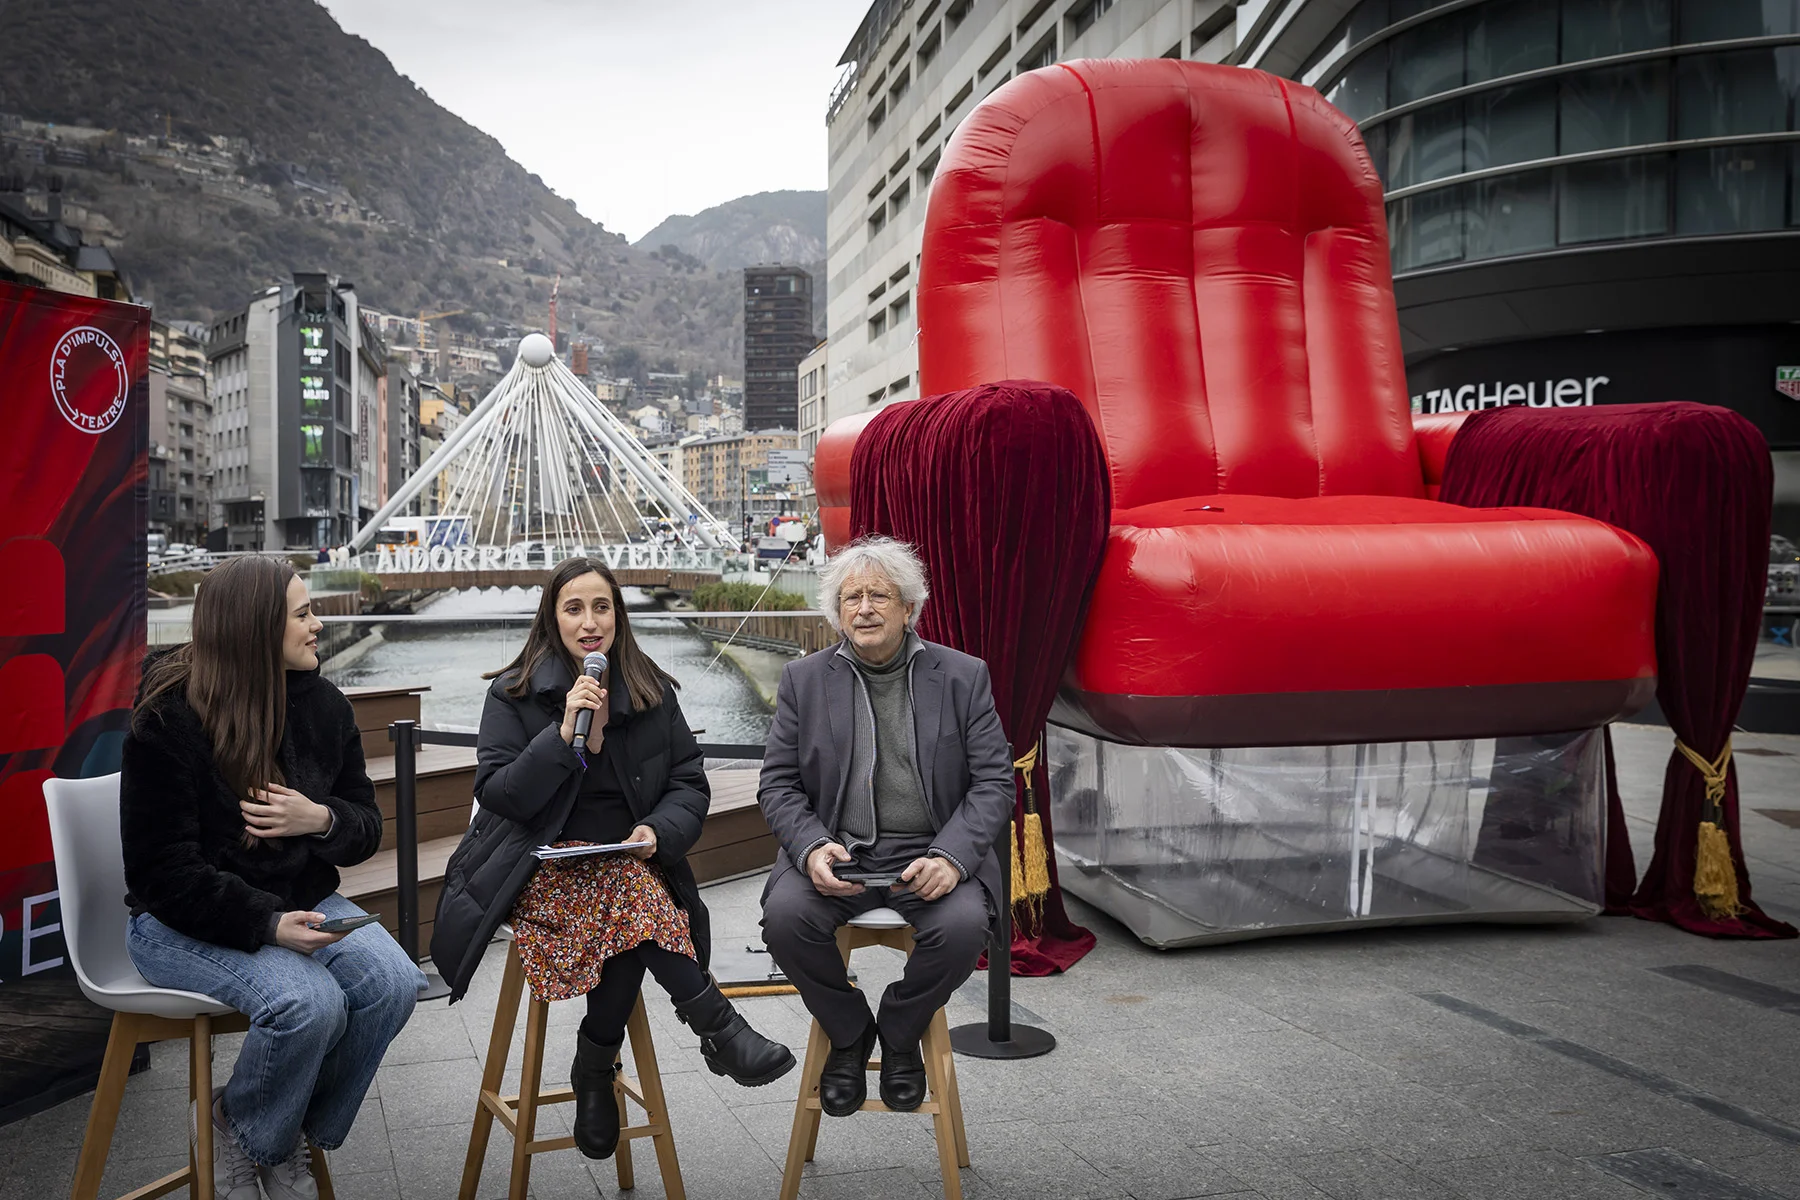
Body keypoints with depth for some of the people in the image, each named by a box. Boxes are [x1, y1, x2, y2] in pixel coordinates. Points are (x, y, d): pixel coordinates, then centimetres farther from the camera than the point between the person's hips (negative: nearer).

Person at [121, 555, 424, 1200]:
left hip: (302, 901, 6)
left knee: (392, 982, -21)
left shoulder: (324, 704, 4)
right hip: (184, 922, -6)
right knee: (309, 1002, -31)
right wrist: (267, 925, -26)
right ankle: (237, 1133, 1)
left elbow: (365, 826, 10)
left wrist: (322, 820, -15)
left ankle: (292, 1135, 3)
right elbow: (161, 870, -15)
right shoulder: (170, 719, -13)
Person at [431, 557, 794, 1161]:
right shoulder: (514, 694, 2)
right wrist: (564, 735, -19)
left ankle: (596, 1071, -12)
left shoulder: (652, 691, 9)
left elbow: (690, 783, 7)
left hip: (630, 860, 3)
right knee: (633, 892, -34)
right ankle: (718, 1026, -25)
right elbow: (496, 794, -6)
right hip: (543, 867, -2)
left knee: (631, 915, -33)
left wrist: (658, 831, -14)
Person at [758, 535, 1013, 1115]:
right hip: (837, 852, 1)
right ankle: (848, 1034, 3)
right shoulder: (803, 680, 7)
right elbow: (778, 784, 5)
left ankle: (899, 1034, 3)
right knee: (784, 914, -28)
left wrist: (950, 856, -19)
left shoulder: (963, 676, 3)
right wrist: (811, 848, -16)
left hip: (931, 853, -1)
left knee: (963, 924, -30)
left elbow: (995, 783, -1)